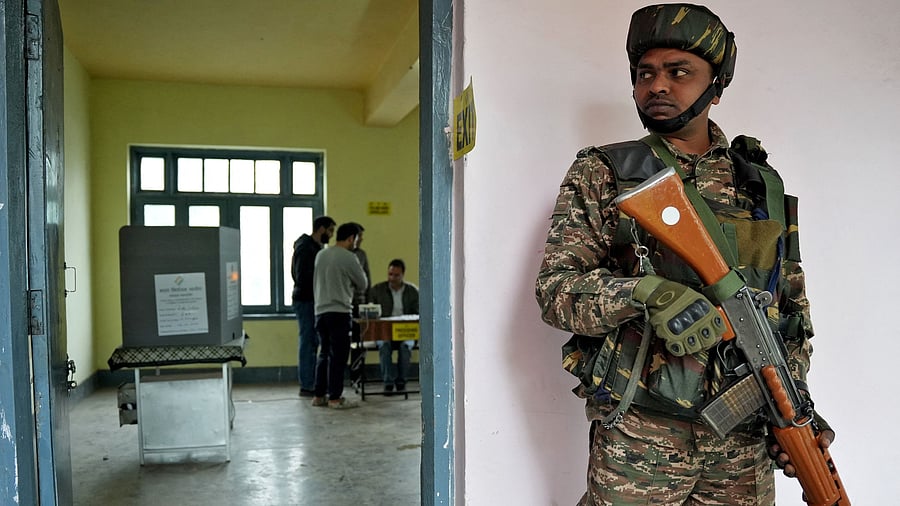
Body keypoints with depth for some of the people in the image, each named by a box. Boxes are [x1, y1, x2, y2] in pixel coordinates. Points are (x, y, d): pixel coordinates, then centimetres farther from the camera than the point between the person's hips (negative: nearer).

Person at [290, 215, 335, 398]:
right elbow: (302, 277, -22)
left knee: (312, 342, 12)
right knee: (308, 342, -6)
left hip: (312, 301, 10)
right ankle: (307, 386, -1)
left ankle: (309, 384, 18)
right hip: (305, 301, -10)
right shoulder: (305, 248, -14)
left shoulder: (315, 247, 17)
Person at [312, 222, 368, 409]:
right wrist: (351, 283, 18)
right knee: (338, 356, -1)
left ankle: (319, 395, 17)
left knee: (324, 354, 14)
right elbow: (363, 283, 0)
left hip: (320, 311, 7)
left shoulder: (320, 255, 11)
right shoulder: (348, 257, -10)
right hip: (339, 312, -7)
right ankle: (335, 398, 2)